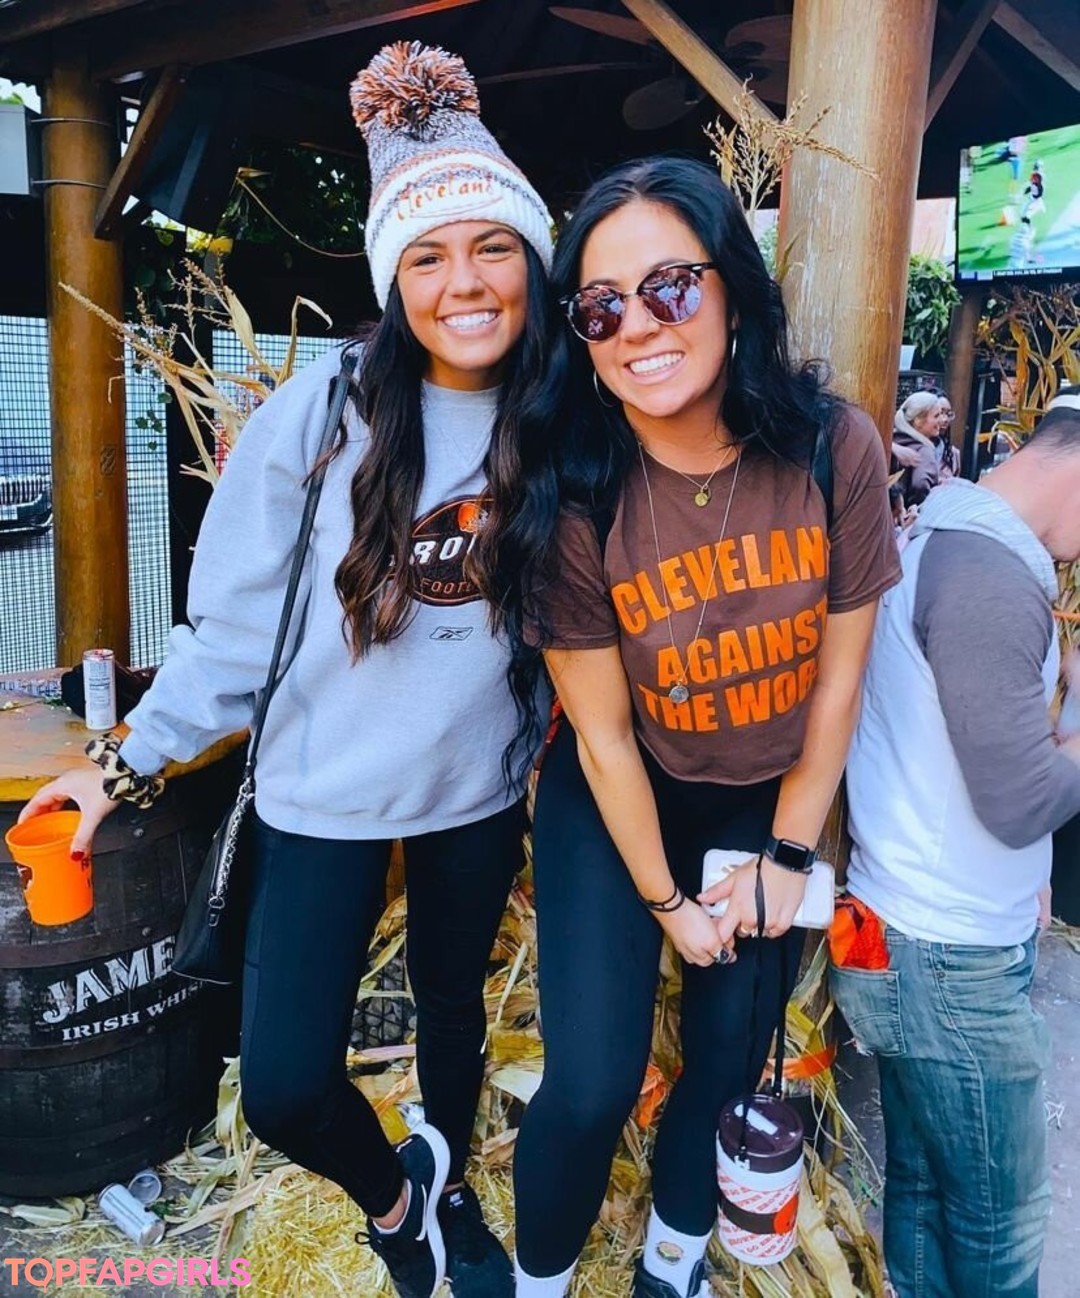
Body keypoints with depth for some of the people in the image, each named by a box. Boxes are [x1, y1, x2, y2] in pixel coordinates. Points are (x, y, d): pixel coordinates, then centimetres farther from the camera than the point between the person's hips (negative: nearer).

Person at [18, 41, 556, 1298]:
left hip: (478, 784, 3)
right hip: (325, 790, -2)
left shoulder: (555, 430, -9)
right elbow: (237, 613, -9)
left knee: (453, 999, 24)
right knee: (283, 1086, 0)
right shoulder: (323, 412, -17)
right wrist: (137, 755, -6)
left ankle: (449, 1190, 56)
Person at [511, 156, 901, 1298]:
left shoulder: (836, 446, -19)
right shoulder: (577, 493, -23)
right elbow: (603, 732, -15)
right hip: (617, 805, -2)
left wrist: (787, 853, -2)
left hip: (771, 802, 3)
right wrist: (667, 902, -6)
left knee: (728, 1060, 15)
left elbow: (840, 672, -8)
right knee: (592, 1085, -6)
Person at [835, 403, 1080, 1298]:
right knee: (1001, 1216, 10)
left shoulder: (951, 540, 9)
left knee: (924, 1184, 20)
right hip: (951, 956, -8)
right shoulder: (990, 577, -22)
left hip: (927, 933, 9)